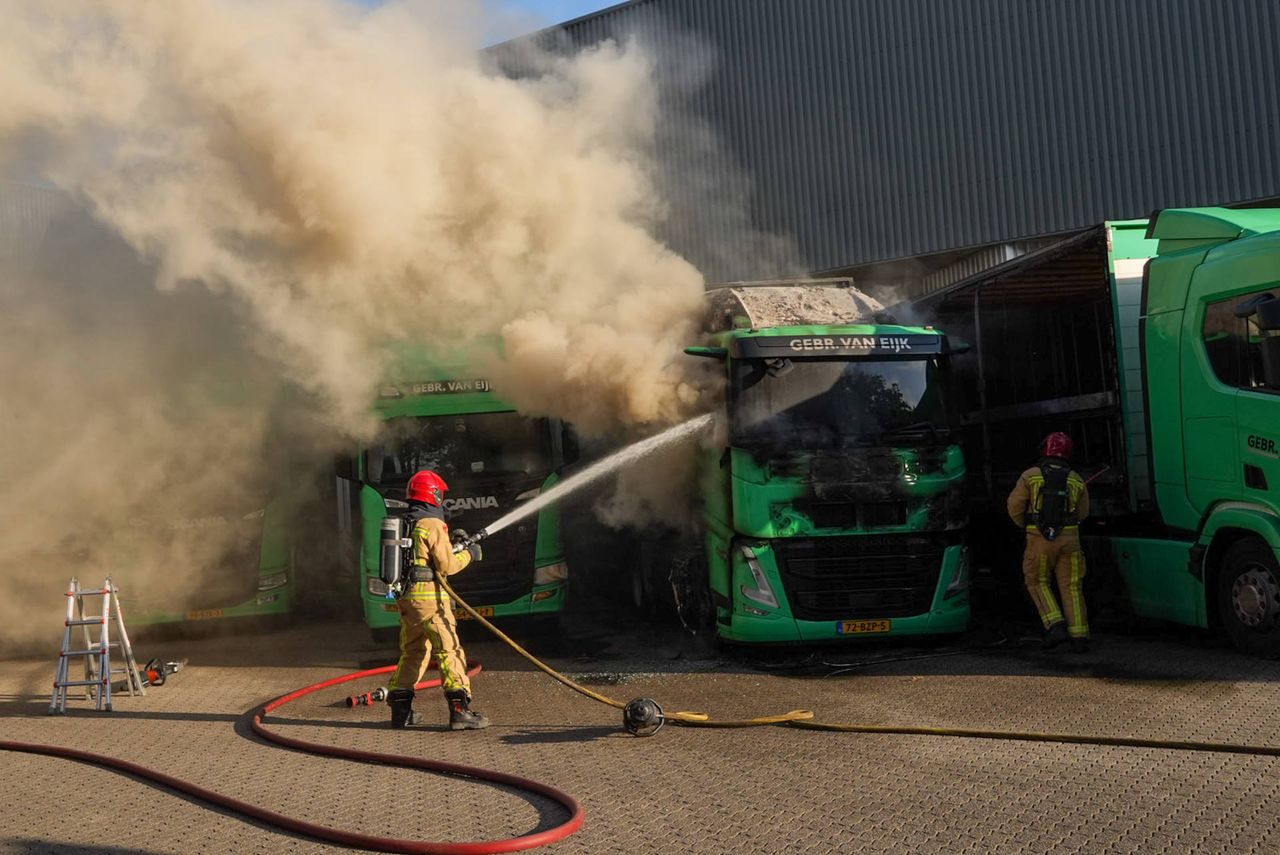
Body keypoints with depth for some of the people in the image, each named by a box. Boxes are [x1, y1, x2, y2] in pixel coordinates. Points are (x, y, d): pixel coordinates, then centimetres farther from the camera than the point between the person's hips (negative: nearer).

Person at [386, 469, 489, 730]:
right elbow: (447, 565, -14)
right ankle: (460, 710, -17)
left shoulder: (404, 524, 14)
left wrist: (450, 541, 21)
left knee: (412, 652, 18)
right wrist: (468, 554, 2)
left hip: (406, 597, 8)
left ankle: (400, 709, 20)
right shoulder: (433, 525, -11)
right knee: (449, 650, -9)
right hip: (429, 597, -8)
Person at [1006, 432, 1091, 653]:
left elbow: (1015, 506, 0)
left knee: (1037, 582, 14)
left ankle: (1055, 625, -2)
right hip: (1069, 538, 2)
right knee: (1071, 586, 8)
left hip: (1040, 538, -2)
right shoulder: (1076, 481, 6)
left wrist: (1023, 525, 19)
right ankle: (1079, 636, 3)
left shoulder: (1030, 476, -3)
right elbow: (1082, 513, 15)